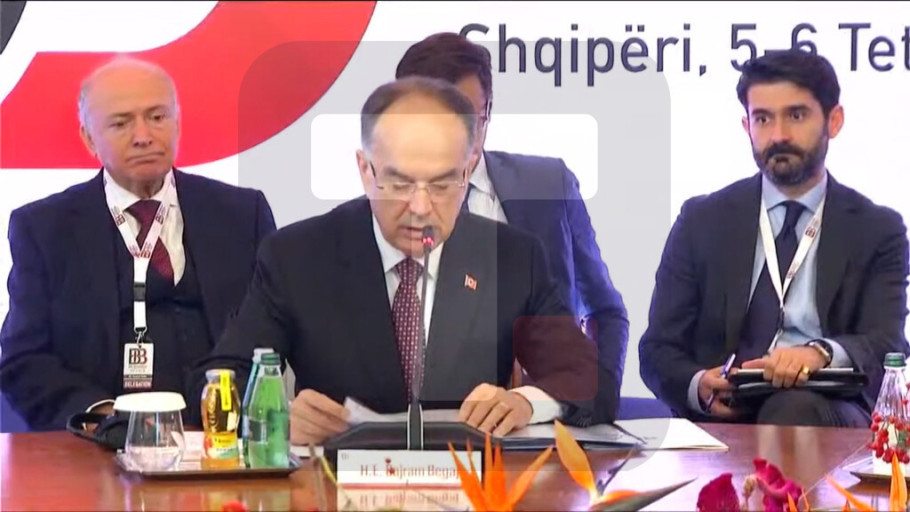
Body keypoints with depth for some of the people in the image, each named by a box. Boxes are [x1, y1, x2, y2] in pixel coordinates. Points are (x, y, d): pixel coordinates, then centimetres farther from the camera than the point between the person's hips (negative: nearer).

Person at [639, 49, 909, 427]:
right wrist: (697, 386, -14)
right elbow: (658, 350, 11)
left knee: (795, 409, -38)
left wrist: (821, 353, -27)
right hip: (722, 417, 2)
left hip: (828, 413, -2)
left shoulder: (878, 230, 13)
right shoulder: (702, 221, 15)